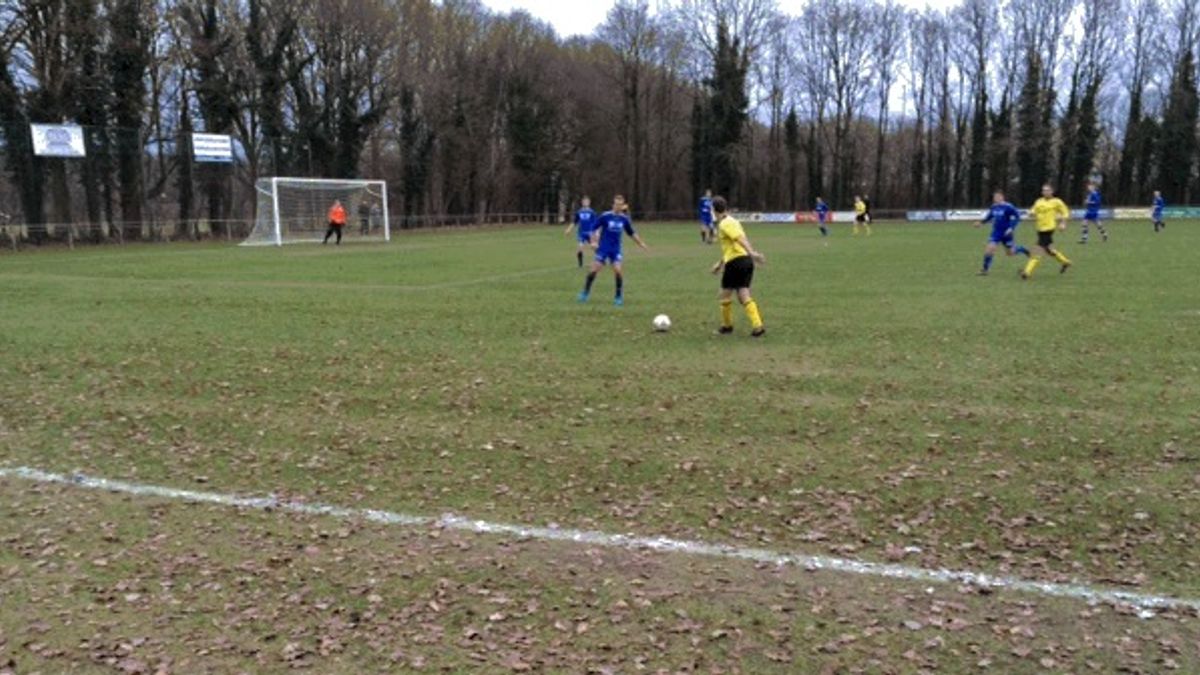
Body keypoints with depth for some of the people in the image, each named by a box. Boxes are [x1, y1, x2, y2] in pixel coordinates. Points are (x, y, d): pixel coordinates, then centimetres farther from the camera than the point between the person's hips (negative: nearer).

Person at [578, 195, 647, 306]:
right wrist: (594, 241, -12)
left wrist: (640, 243, 14)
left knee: (618, 270, -12)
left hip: (616, 249, 2)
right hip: (603, 248, -2)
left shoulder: (624, 219, 1)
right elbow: (594, 229, -2)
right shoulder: (605, 216, -9)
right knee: (594, 269, -5)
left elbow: (632, 233, 15)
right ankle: (585, 293, 14)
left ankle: (619, 297, 2)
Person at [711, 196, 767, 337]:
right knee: (743, 296, 3)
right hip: (746, 261, 8)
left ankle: (727, 325, 22)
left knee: (725, 294, 9)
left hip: (735, 262, -8)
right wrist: (720, 263, 36)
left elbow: (740, 238, -23)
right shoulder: (732, 221, 22)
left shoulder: (724, 224, -8)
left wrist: (752, 252, -35)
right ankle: (757, 326, -10)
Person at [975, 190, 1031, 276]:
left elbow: (1017, 216, -15)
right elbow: (990, 216, 20)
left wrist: (1011, 228, -23)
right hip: (996, 233, 5)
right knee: (989, 248, -11)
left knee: (1010, 252, 8)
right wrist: (982, 222, 9)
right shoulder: (994, 207, 1)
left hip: (1007, 233, -5)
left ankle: (1023, 250, 41)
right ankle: (985, 269, 0)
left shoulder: (1008, 207, -17)